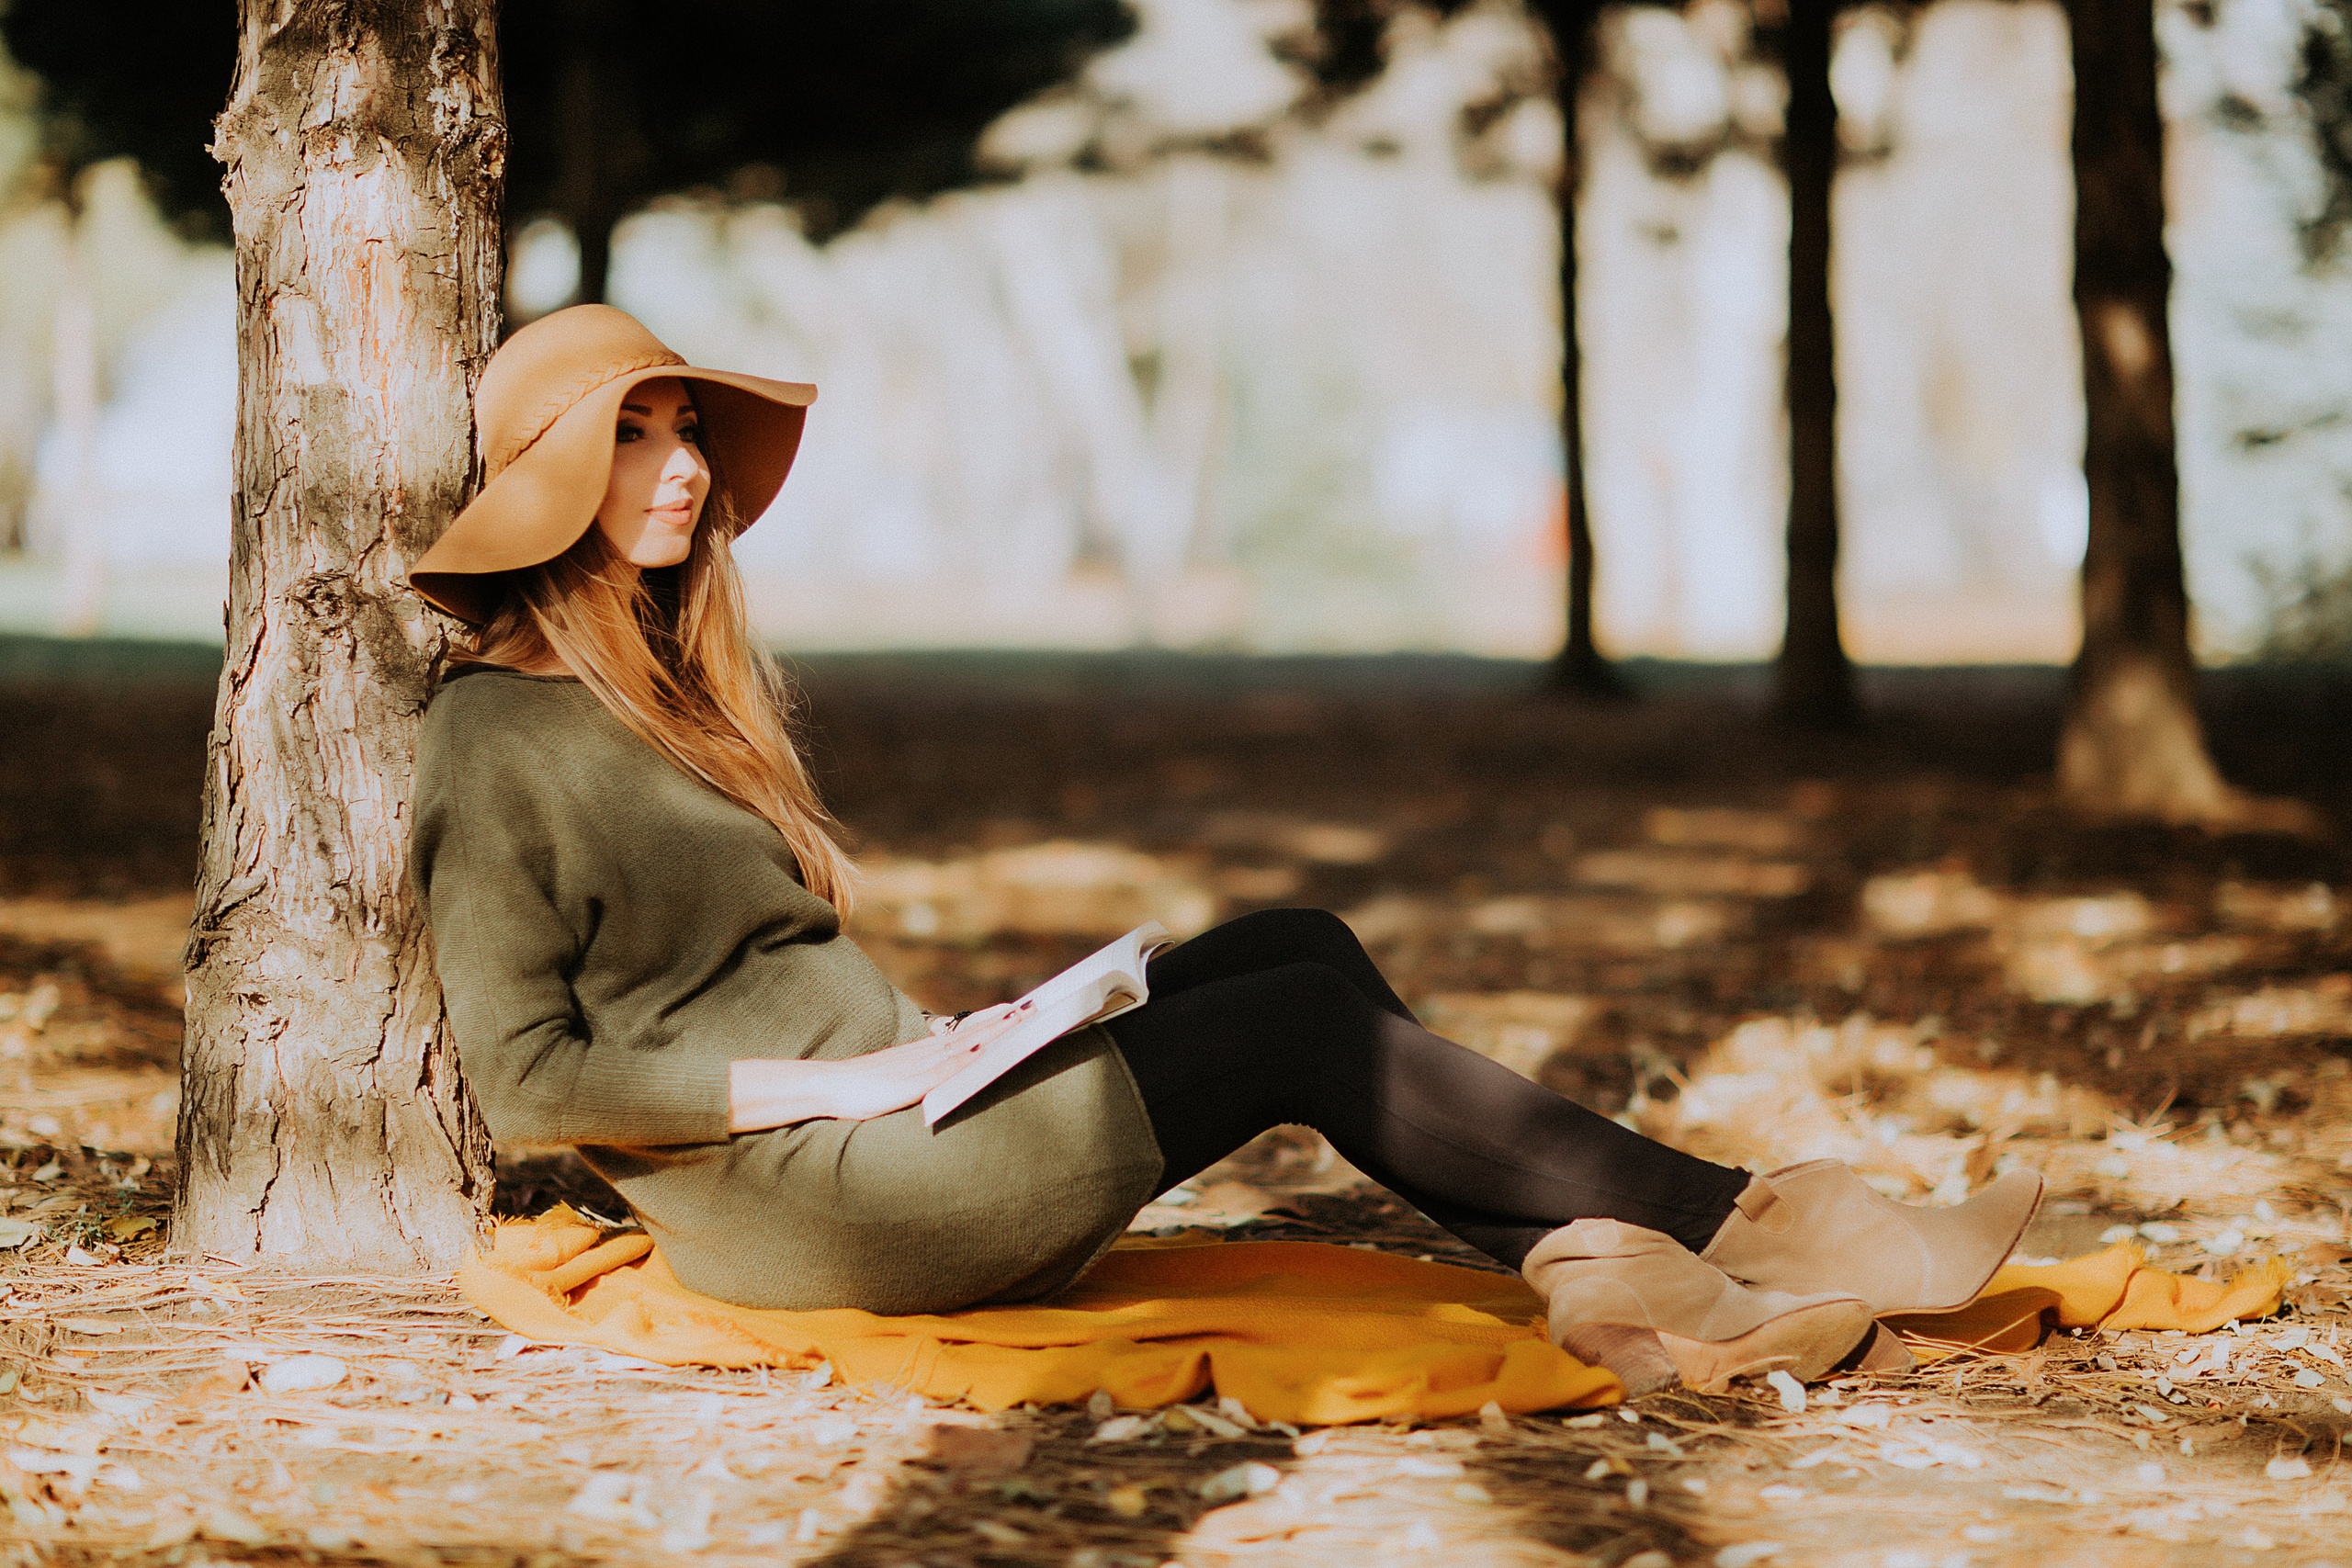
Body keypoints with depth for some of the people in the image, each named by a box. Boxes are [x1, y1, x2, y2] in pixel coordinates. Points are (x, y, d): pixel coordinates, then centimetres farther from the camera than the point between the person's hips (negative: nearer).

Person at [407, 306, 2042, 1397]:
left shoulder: (678, 685, 18)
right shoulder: (498, 741, -11)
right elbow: (525, 1075, -17)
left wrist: (917, 1042, 2)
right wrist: (842, 1079, -18)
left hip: (875, 1096, 9)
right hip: (791, 1195, -9)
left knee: (1294, 948, -1)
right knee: (1309, 1024, -10)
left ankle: (1604, 1276, -11)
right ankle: (1731, 1217, -2)